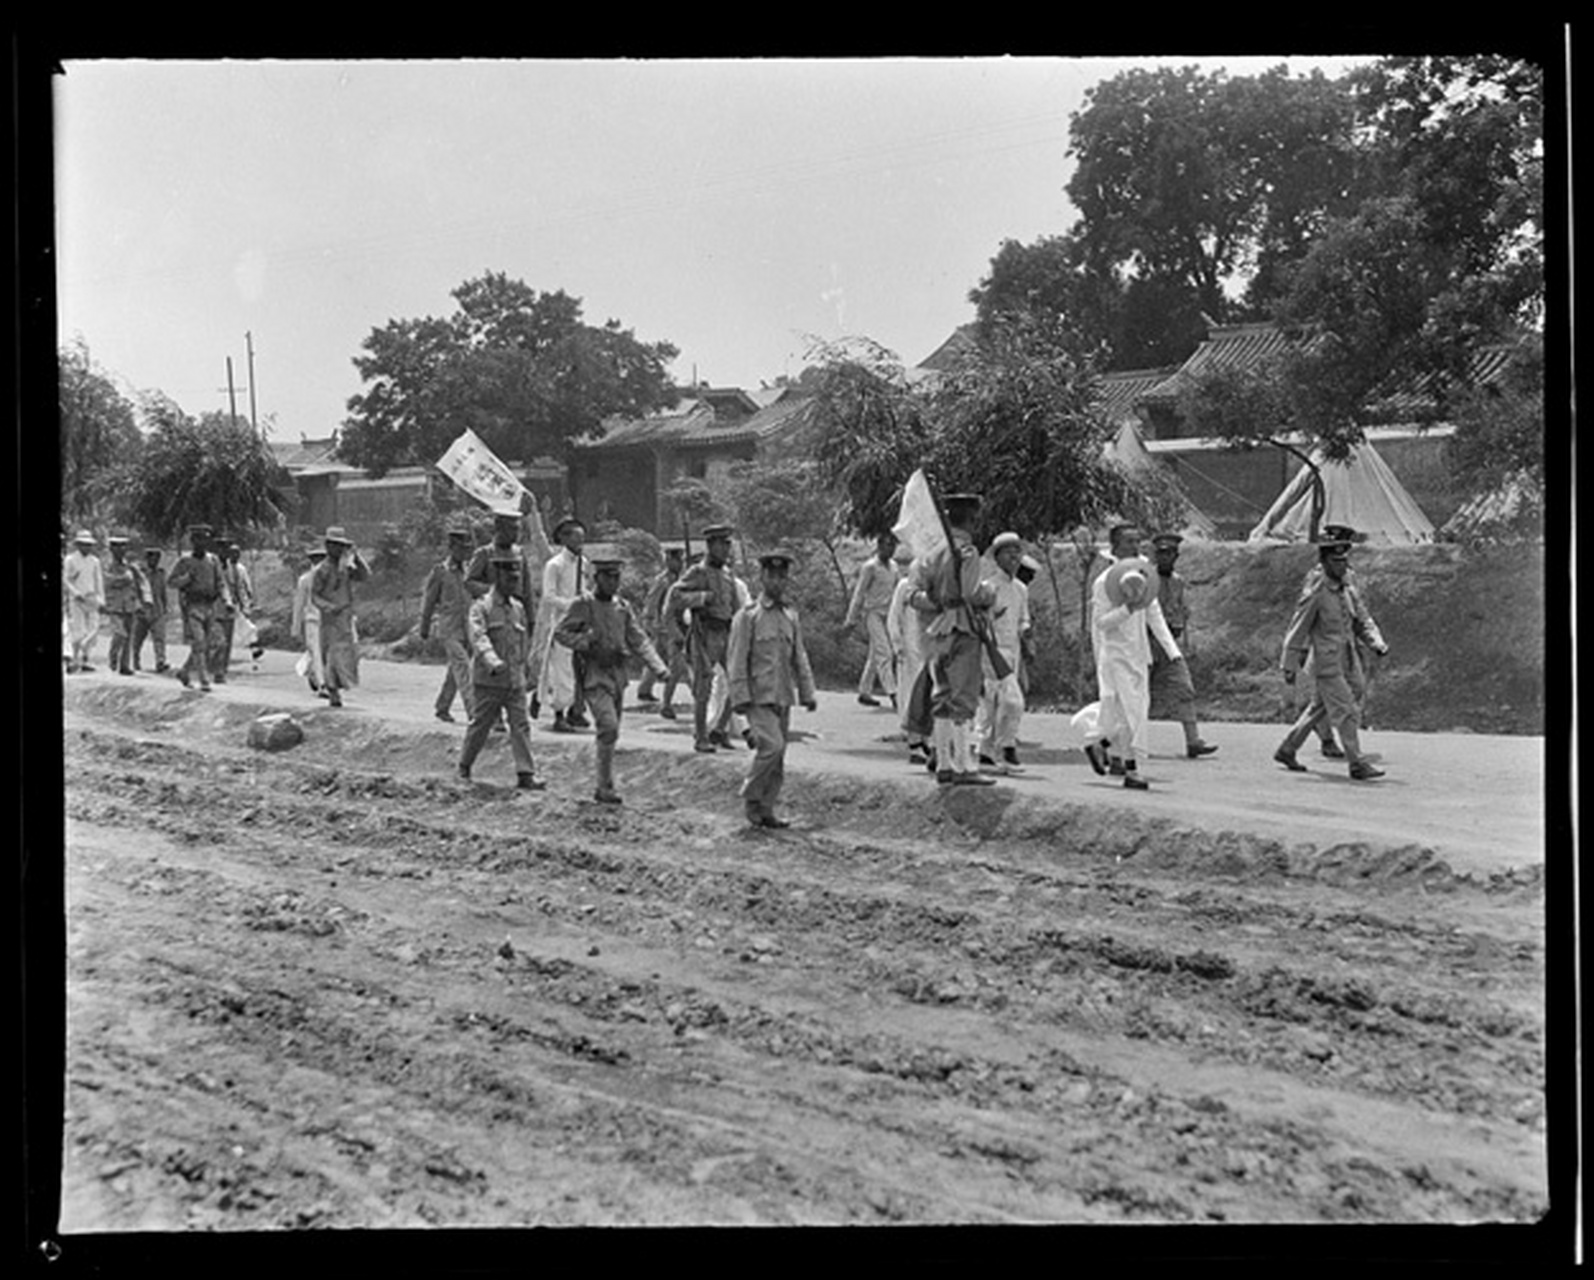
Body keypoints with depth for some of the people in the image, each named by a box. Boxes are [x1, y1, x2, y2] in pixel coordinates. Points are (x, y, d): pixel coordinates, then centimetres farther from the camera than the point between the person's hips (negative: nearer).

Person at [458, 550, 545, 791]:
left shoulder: (518, 608, 11)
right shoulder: (481, 607, -8)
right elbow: (479, 638, -24)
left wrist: (528, 672, 23)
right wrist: (493, 662, -40)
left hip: (515, 681, 5)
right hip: (488, 681, -5)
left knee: (521, 725, -4)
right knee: (480, 725, 6)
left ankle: (526, 774, -6)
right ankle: (464, 767, 25)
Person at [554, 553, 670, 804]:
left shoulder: (622, 607, 10)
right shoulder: (582, 606, -5)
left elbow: (639, 640, 5)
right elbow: (559, 633, -3)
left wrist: (658, 667, -7)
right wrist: (585, 641, -19)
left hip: (618, 676, 6)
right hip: (594, 676, -6)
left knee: (611, 731, 10)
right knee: (609, 728, -19)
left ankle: (603, 789, 20)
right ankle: (606, 787, -13)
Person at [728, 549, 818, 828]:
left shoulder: (791, 617, 13)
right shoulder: (746, 616, -5)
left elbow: (799, 658, 17)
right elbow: (736, 660, -7)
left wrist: (807, 693, 11)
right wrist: (740, 698, -13)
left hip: (783, 697, 6)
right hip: (758, 697, -6)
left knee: (778, 760, 6)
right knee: (771, 745, -19)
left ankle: (766, 810, 15)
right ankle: (750, 798, -2)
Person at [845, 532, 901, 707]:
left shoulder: (893, 566, 12)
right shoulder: (870, 567, -8)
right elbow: (859, 593, -6)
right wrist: (851, 619, -6)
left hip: (887, 614, 7)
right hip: (872, 613, -7)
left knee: (875, 656, 10)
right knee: (883, 653, -14)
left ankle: (864, 692, 18)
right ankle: (891, 692, -19)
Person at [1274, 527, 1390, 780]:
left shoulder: (1348, 594, 10)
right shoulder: (1315, 596, -11)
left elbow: (1364, 622, 14)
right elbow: (1297, 633, -8)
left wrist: (1377, 644, -5)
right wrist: (1290, 667, -7)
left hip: (1349, 664, 8)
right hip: (1328, 667, -8)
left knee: (1317, 709, 15)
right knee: (1347, 713, -10)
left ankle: (1286, 750, 26)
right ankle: (1357, 764, -7)